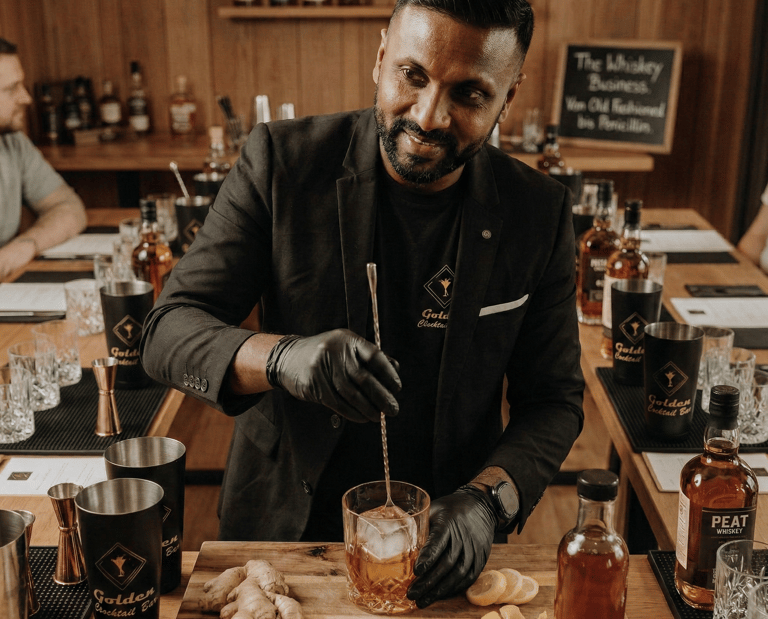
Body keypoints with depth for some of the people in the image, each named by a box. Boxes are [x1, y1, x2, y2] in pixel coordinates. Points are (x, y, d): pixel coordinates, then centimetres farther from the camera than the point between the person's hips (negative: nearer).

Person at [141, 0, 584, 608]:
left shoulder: (538, 212, -9)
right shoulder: (282, 161, -14)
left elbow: (553, 398, -4)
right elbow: (168, 332, -15)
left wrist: (486, 500, -22)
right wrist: (280, 355, -36)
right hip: (283, 521, 0)